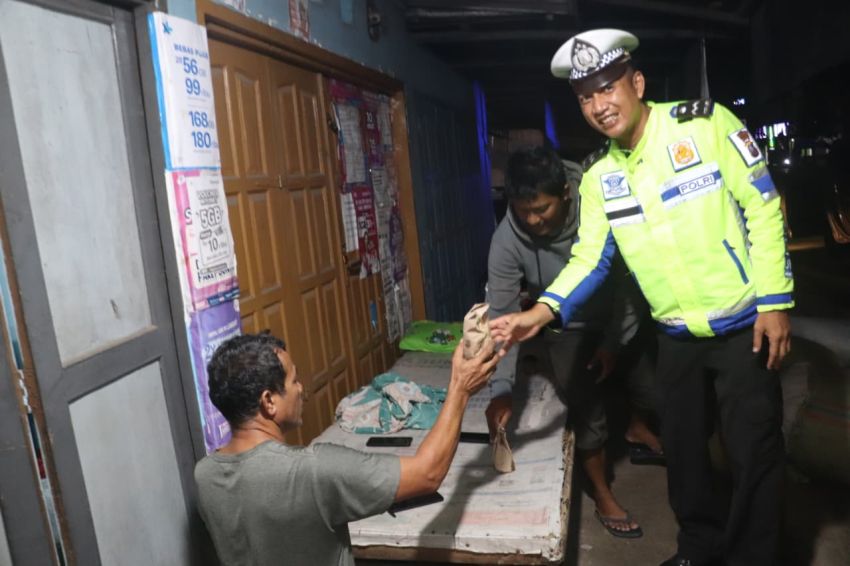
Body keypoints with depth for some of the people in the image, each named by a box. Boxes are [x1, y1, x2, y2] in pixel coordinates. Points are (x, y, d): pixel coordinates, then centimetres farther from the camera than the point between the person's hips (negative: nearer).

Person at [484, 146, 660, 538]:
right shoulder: (507, 241, -31)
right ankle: (603, 497, 20)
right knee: (588, 413, -5)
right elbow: (502, 315, -29)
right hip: (565, 328, -2)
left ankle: (636, 427, 51)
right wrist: (501, 388, -39)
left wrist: (615, 339, -14)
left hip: (619, 313, 2)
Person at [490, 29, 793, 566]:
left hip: (744, 324, -4)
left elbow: (763, 209, -10)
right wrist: (541, 312, -18)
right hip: (677, 336, 5)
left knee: (754, 451, 4)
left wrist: (776, 301, -14)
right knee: (682, 446, 16)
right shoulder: (598, 175, 1)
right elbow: (590, 257, -3)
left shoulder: (705, 123, -11)